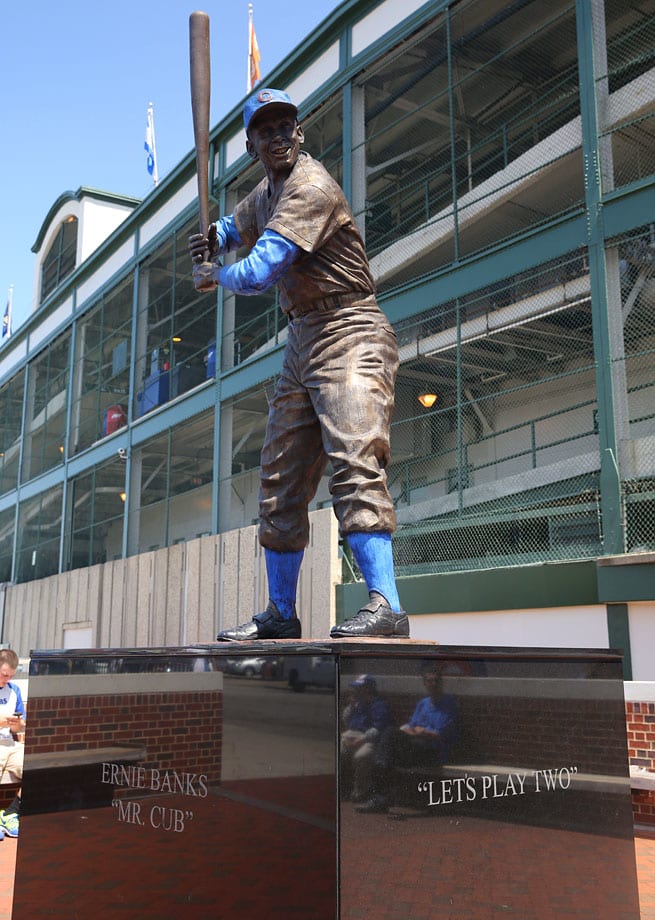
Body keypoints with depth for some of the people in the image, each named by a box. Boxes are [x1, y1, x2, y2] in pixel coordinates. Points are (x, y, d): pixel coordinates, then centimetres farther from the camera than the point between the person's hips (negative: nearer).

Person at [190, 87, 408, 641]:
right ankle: (280, 615, 16)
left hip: (348, 334, -9)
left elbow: (259, 273, -22)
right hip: (302, 343, 9)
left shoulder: (311, 187, -13)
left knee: (354, 463, -24)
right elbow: (237, 227, 39)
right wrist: (212, 241, 13)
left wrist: (215, 278, 1)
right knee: (280, 482, 7)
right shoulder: (269, 191, 18)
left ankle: (386, 606, -28)